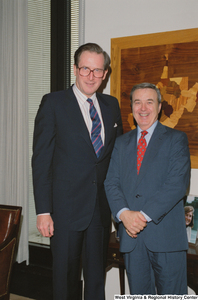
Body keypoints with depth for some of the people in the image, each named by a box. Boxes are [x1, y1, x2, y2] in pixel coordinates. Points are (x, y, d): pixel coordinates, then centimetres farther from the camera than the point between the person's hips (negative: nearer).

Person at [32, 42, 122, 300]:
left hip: (102, 208, 4)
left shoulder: (111, 105, 9)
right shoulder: (54, 103, -5)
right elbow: (41, 159, -8)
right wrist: (43, 211, -13)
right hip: (66, 208, -4)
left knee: (97, 276, 16)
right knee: (65, 276, 9)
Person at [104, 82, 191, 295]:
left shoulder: (176, 139, 2)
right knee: (138, 293, 12)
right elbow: (111, 183, 6)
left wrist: (145, 214, -16)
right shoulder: (121, 143, 14)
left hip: (166, 234, -3)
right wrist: (123, 213, -12)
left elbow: (177, 184, -10)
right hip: (131, 233, 3)